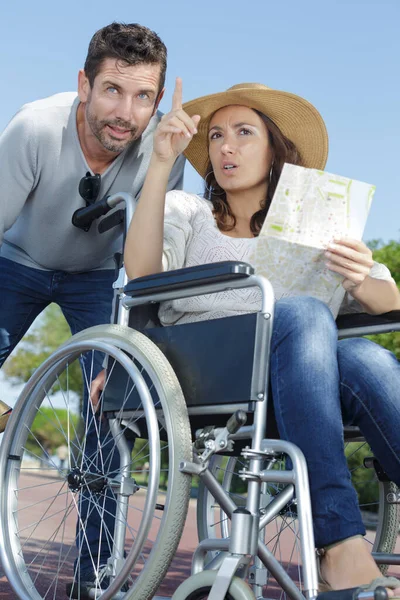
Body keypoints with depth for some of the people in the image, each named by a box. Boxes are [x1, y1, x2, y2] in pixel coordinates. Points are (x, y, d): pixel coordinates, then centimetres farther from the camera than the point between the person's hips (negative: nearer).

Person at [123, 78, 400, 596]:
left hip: (292, 390, 2)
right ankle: (341, 550, -43)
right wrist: (161, 162, -9)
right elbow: (141, 271, -4)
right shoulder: (186, 212, 19)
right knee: (303, 314, -32)